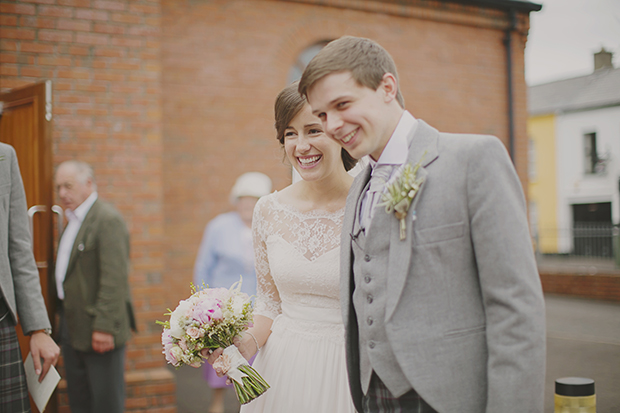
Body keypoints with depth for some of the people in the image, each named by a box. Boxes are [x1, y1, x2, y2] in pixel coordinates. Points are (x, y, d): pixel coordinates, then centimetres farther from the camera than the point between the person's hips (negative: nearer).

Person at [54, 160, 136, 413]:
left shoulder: (108, 220, -16)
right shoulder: (73, 220, 15)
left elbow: (114, 279, -22)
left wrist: (104, 327, -24)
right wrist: (63, 320, 13)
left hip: (97, 328, -9)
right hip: (72, 326, 10)